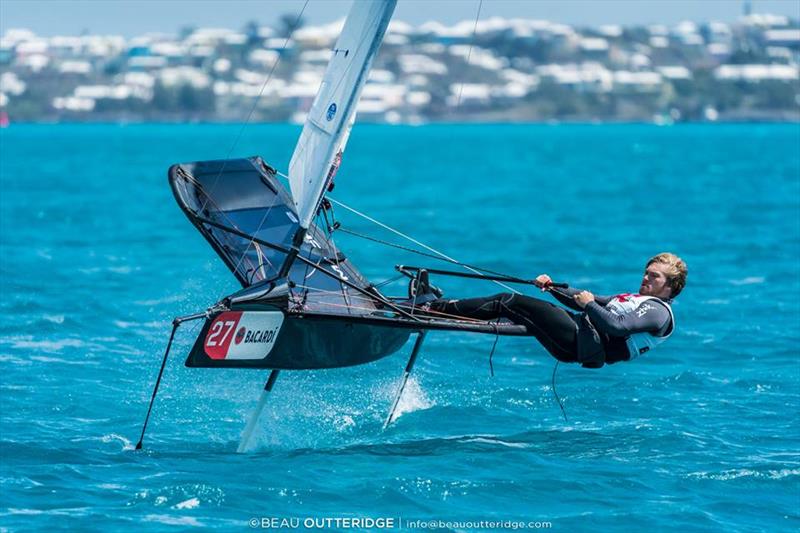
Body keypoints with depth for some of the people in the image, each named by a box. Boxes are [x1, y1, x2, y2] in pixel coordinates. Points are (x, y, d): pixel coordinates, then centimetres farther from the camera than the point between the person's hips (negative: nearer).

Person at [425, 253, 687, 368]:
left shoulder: (659, 311, -2)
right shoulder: (633, 298, 29)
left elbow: (617, 326, -21)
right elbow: (584, 300, 29)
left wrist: (589, 305, -10)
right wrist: (553, 288, 16)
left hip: (578, 340, -9)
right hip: (576, 325, 9)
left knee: (511, 302, -14)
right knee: (506, 300, 1)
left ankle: (437, 309, -14)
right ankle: (434, 306, -2)